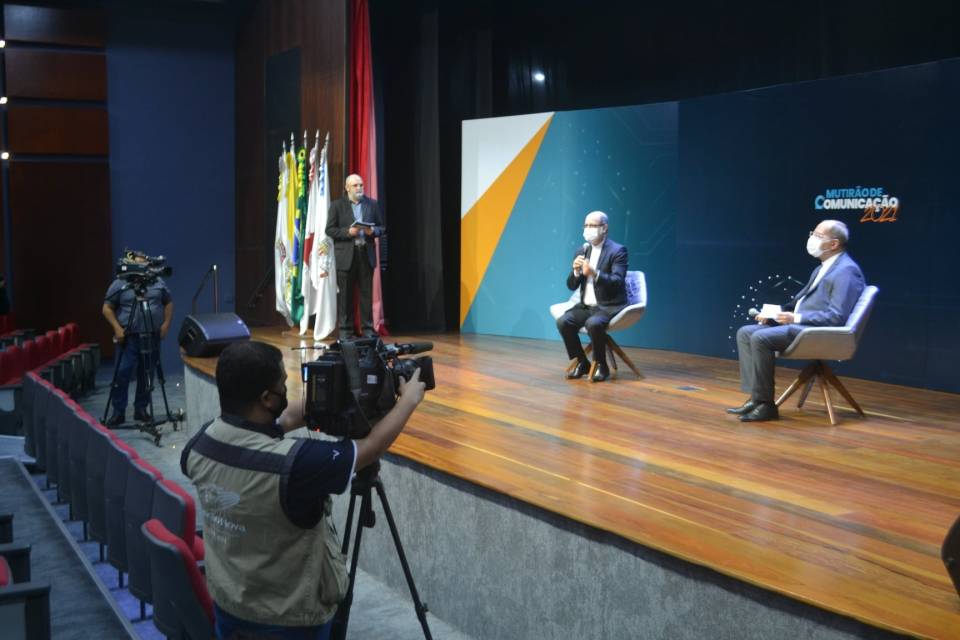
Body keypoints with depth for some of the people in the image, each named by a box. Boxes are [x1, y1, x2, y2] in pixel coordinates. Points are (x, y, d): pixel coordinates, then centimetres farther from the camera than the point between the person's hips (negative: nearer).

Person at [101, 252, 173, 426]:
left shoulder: (158, 283, 10)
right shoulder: (119, 284, 1)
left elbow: (169, 303, 15)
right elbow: (107, 308, 1)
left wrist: (165, 324, 2)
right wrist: (117, 328, -10)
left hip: (152, 338, 3)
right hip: (128, 337, -3)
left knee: (146, 375, 6)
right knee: (122, 374, -6)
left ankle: (141, 409, 16)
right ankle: (118, 412, 2)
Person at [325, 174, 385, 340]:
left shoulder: (373, 204, 10)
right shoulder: (337, 205, 3)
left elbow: (382, 227, 12)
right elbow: (329, 230, -1)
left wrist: (373, 231, -10)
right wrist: (348, 232, -15)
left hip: (366, 254, 2)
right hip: (346, 256, -2)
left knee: (367, 294, 3)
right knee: (345, 295, 2)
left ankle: (368, 328, 9)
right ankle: (345, 330, 8)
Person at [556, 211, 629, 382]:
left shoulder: (618, 251, -6)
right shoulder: (582, 251, 11)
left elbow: (617, 282, -19)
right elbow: (571, 285, 10)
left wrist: (594, 273, -34)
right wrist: (576, 271, -12)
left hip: (609, 306, -6)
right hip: (586, 306, 6)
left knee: (593, 323, -35)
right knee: (563, 321, -21)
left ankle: (601, 365, -13)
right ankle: (581, 362, -3)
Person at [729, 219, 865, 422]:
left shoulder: (846, 271, -12)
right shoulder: (822, 268, 20)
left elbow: (836, 317, -20)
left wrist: (797, 318, -20)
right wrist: (775, 312, 6)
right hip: (798, 325, 10)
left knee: (761, 338, -27)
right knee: (745, 333, -1)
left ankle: (766, 404, -18)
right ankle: (756, 397, -5)